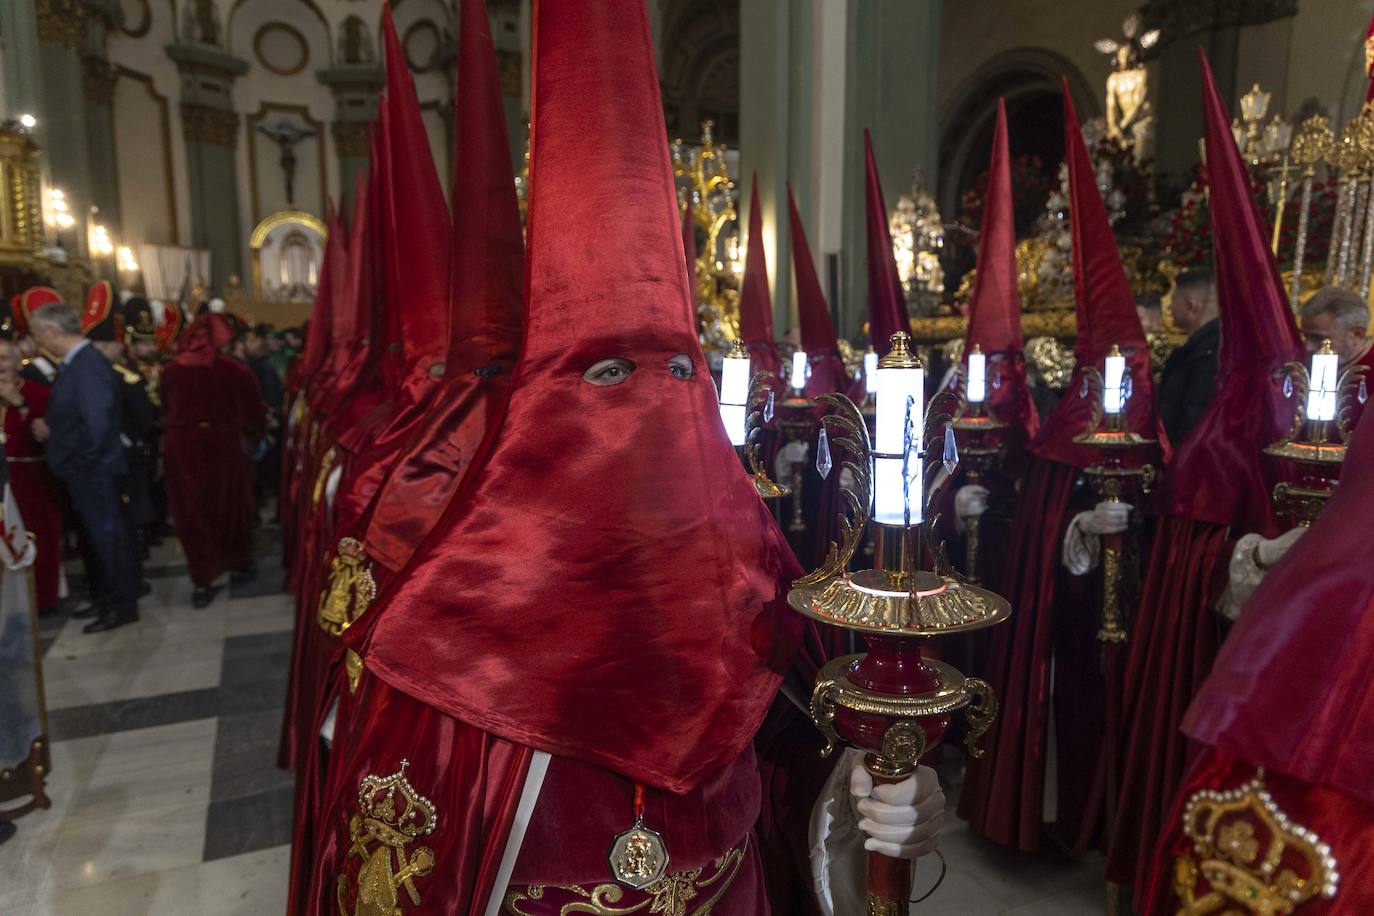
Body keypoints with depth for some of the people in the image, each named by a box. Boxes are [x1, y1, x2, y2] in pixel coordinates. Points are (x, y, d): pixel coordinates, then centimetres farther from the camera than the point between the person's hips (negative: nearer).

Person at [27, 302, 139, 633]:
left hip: (93, 471, -9)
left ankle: (122, 606, 14)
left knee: (108, 535, 2)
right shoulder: (74, 362, 8)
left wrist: (80, 462, -17)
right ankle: (105, 597, 34)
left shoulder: (87, 365, -22)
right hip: (81, 471, 10)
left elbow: (97, 425, -27)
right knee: (98, 535, 19)